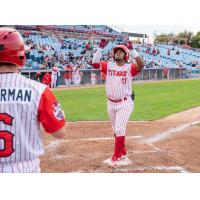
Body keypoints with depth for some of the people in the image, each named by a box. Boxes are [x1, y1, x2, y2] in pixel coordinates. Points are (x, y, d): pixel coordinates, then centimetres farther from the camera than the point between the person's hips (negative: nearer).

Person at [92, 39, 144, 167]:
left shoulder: (130, 68, -6)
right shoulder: (108, 66, 3)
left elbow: (141, 65, -26)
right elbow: (95, 63, -9)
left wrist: (132, 50, -29)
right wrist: (100, 48, -15)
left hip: (125, 103, -5)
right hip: (111, 104, 5)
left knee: (119, 129, -12)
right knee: (117, 131, 14)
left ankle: (116, 158, -2)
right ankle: (123, 156, 29)